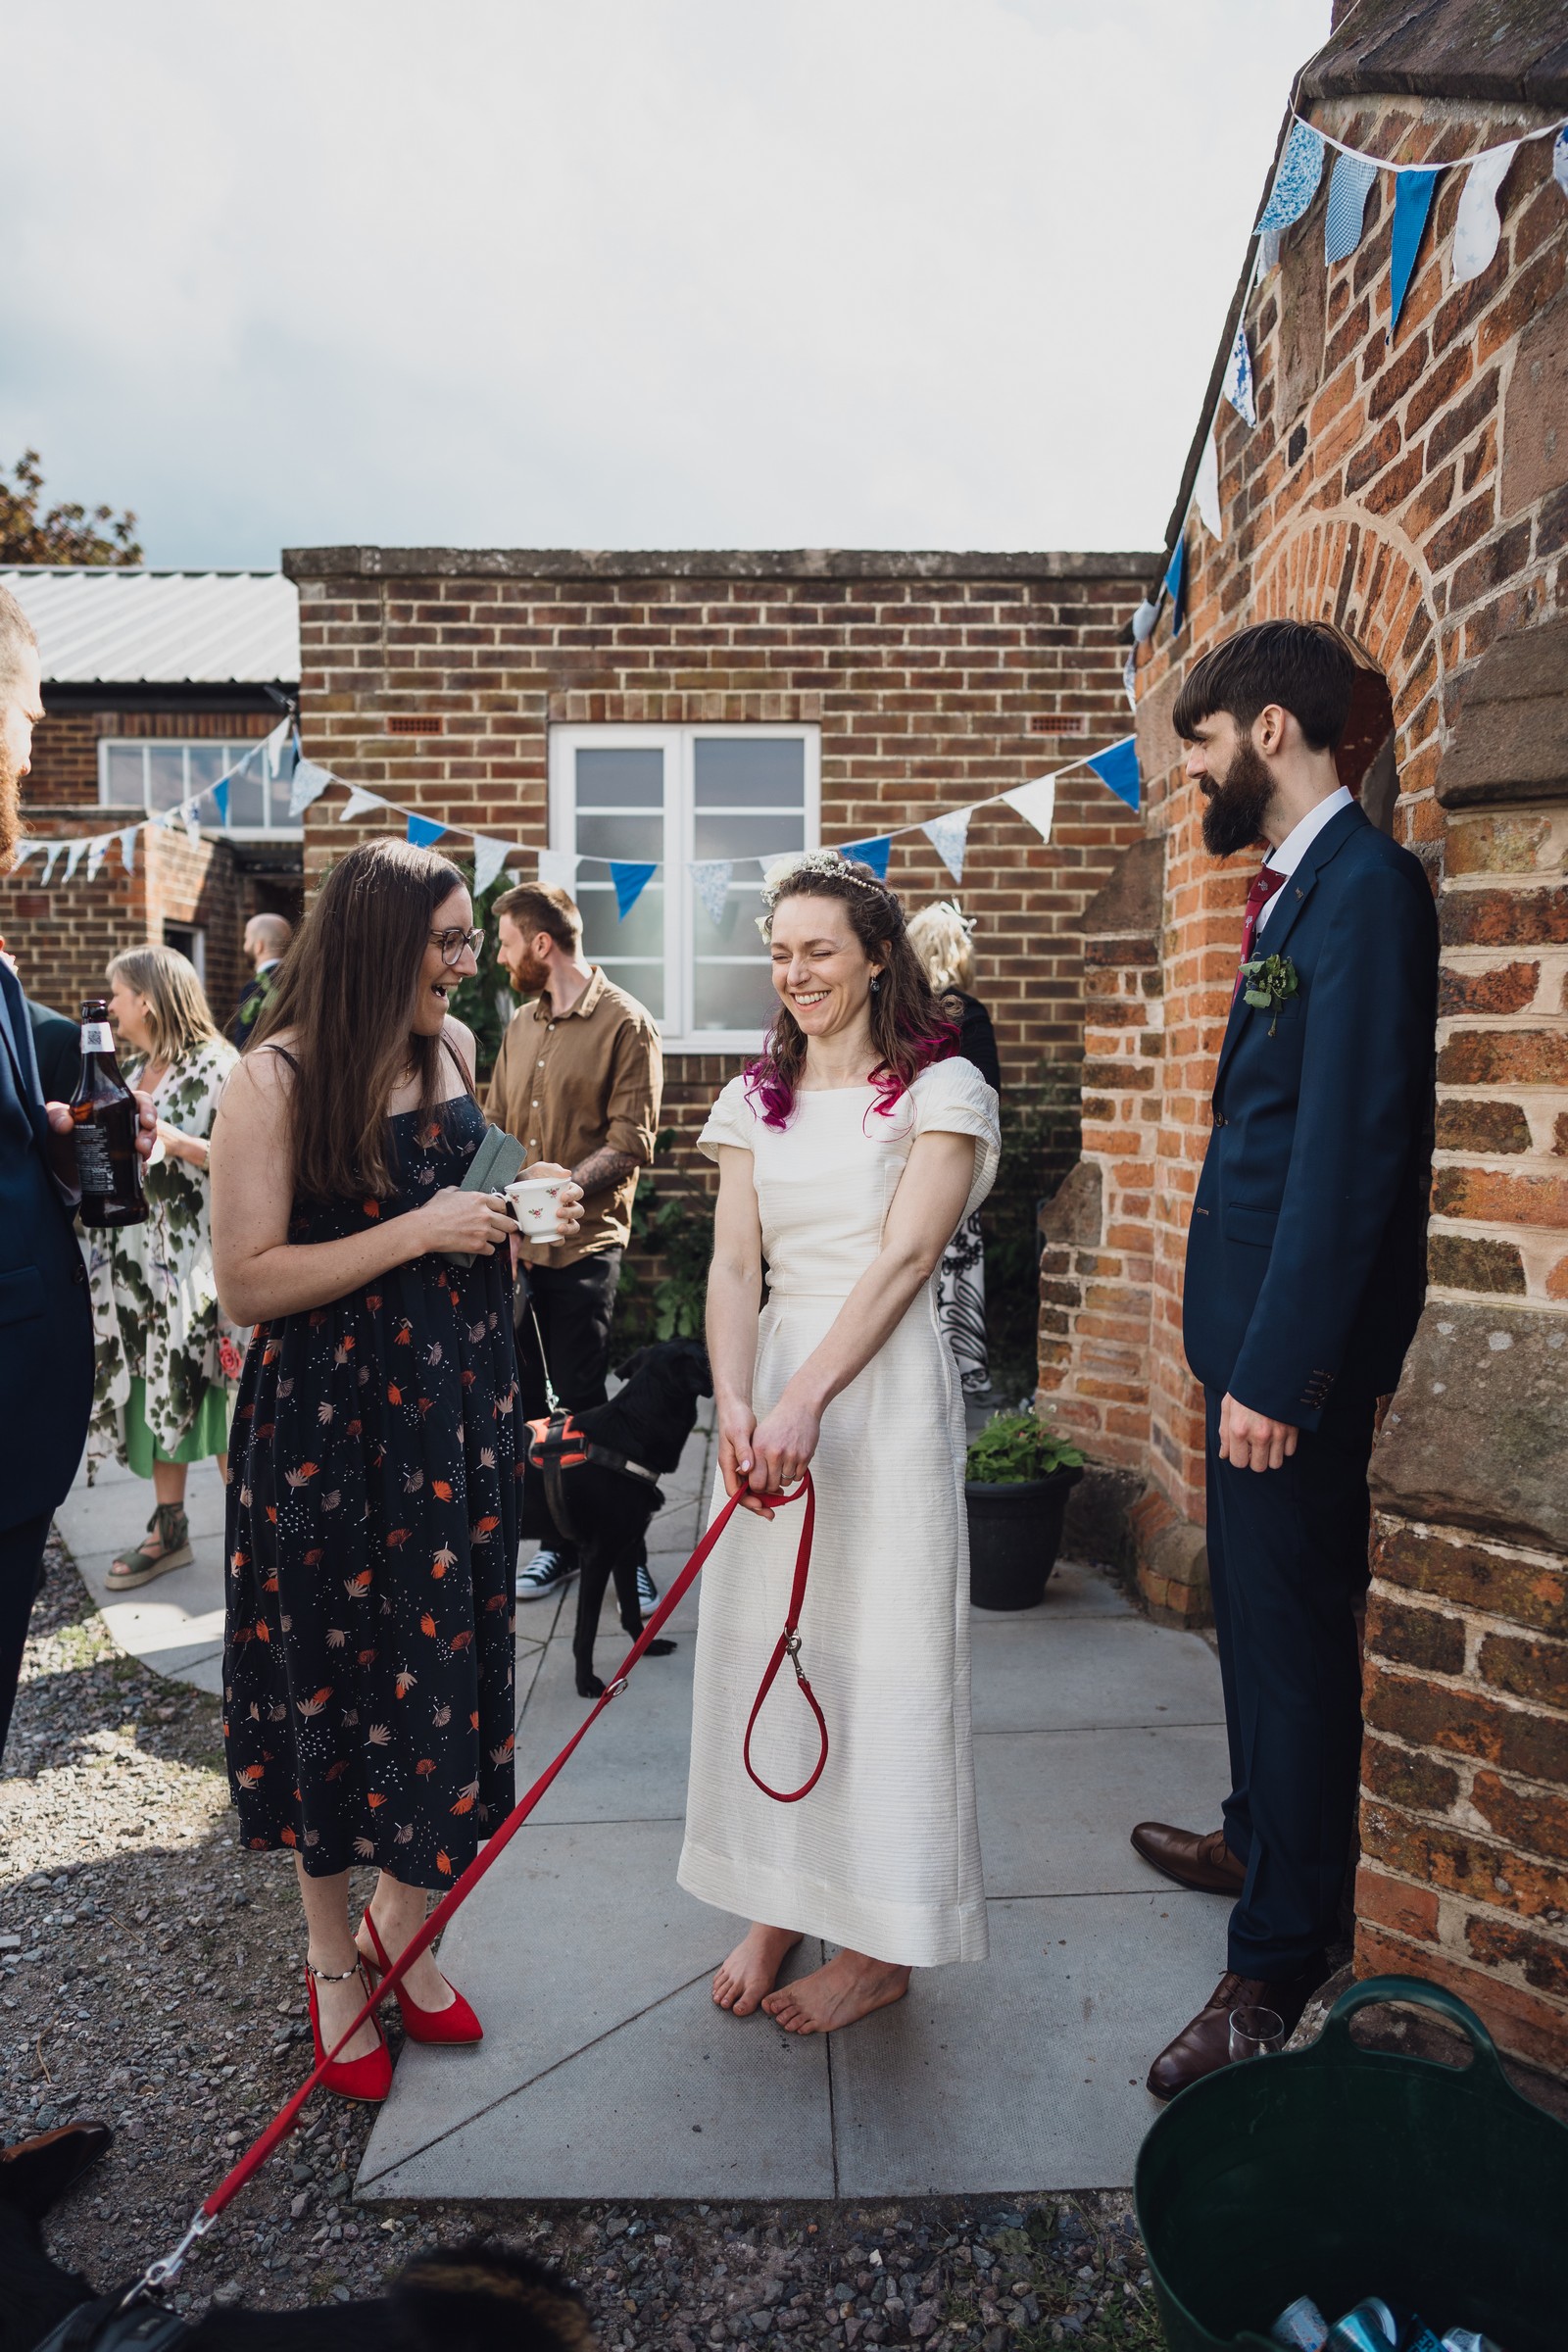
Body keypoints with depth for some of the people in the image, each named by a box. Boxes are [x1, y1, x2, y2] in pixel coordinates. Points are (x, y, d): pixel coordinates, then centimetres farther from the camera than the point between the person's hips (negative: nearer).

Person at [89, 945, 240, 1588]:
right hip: (134, 1256, 7)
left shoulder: (217, 1067, -9)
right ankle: (169, 1528, 22)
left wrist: (179, 1143, -21)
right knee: (151, 1390, 11)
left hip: (198, 1257, -7)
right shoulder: (130, 1070, 14)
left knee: (209, 1388, -3)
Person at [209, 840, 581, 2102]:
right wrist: (417, 1232, -22)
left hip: (457, 1400, 5)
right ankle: (335, 1960, 33)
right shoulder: (277, 1077, -14)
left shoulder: (454, 1047, 5)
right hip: (329, 1420, -5)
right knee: (335, 1668, 10)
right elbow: (248, 1282, -17)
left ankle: (403, 1924, 36)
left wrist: (524, 1208, 0)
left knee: (446, 1655, 12)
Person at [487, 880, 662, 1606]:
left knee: (582, 1407, 0)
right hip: (513, 1244, 6)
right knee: (522, 1406, 9)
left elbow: (630, 1144, -11)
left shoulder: (625, 1024, -6)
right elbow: (497, 1129, 17)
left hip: (582, 1246, -6)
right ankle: (561, 1541, 23)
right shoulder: (522, 1025, 15)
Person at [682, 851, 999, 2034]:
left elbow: (902, 1259, -14)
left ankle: (883, 1944, 21)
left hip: (885, 1389, -5)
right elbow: (734, 1266, 1)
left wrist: (808, 1400, -23)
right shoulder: (756, 1097, 11)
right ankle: (778, 1904, 31)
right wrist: (735, 1402, -15)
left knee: (880, 1652, 3)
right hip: (773, 1377, 5)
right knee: (761, 1644, 11)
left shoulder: (943, 1089, -4)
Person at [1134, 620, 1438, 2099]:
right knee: (1252, 1605, 23)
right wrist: (1246, 1350, 13)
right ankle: (1259, 1836, 44)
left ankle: (1277, 1959, 19)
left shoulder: (1362, 886, -16)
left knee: (1293, 1626, 2)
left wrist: (1277, 1368, -23)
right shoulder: (1294, 886, 13)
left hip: (1297, 1340, -10)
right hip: (1254, 1324, 10)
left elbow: (1350, 1146, -23)